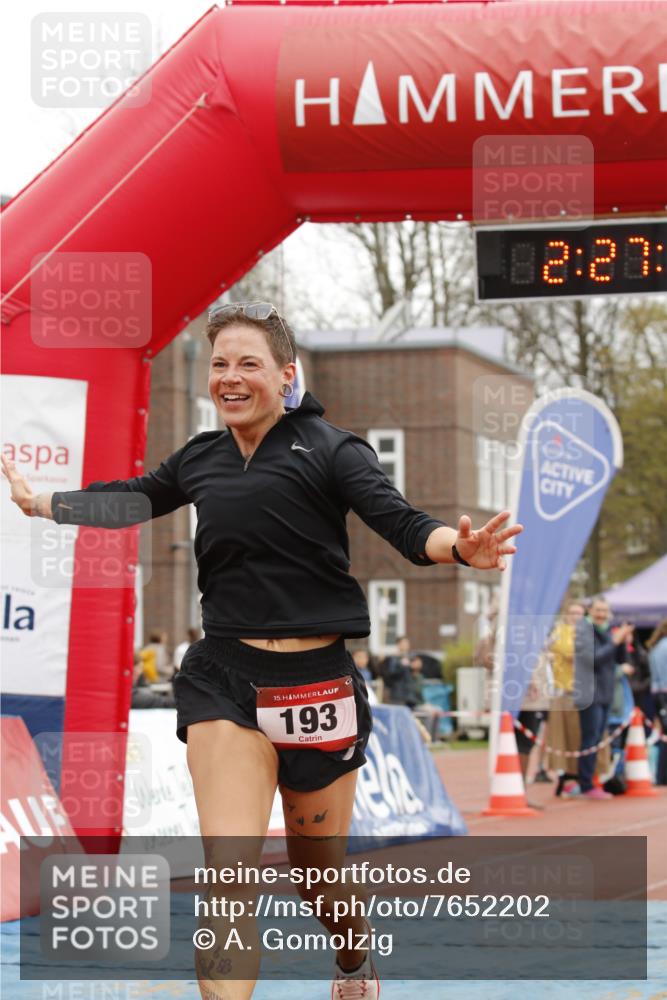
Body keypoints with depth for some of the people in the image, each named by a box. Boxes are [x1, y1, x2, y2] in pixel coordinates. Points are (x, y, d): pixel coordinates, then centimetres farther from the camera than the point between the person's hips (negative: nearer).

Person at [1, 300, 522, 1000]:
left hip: (315, 679, -2)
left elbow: (402, 524, -16)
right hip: (223, 678, 2)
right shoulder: (201, 457, 8)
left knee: (317, 872, 14)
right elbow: (128, 500, 26)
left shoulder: (329, 449, -4)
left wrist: (459, 547, -36)